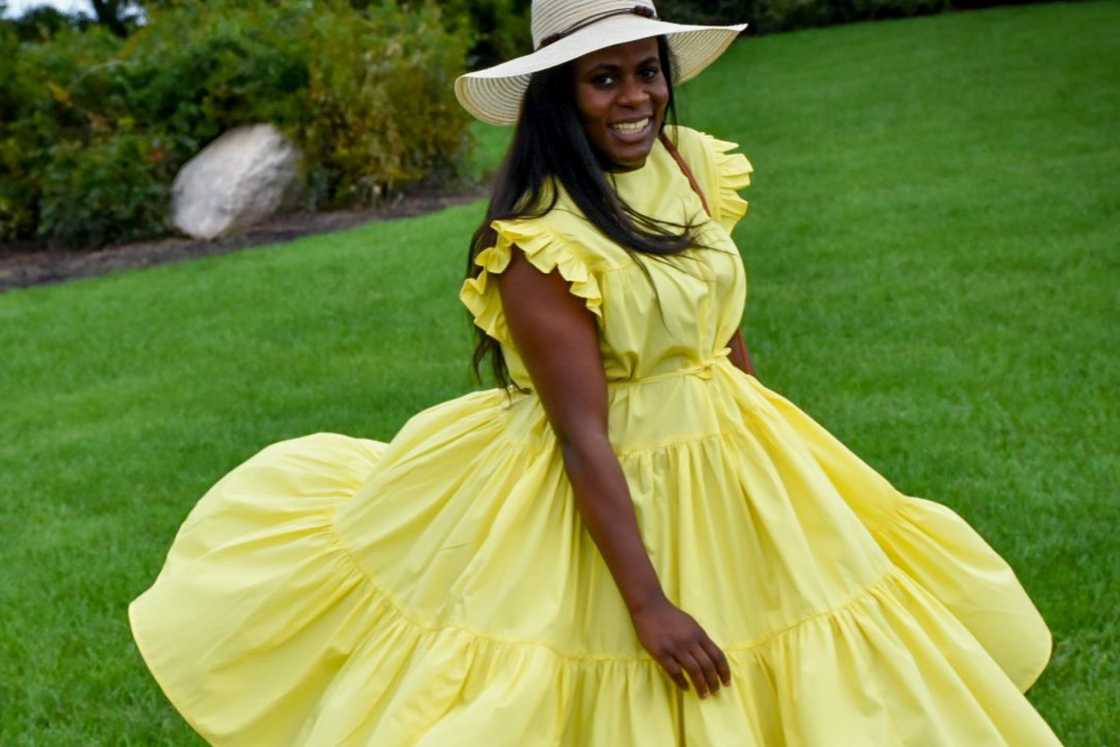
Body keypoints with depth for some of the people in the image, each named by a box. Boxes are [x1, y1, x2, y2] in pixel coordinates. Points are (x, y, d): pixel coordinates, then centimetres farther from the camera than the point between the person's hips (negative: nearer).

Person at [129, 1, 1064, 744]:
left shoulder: (690, 166, -4)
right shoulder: (541, 242, -24)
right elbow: (585, 439, -24)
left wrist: (766, 441, 19)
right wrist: (647, 602, -24)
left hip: (725, 464, 7)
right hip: (602, 488, -7)